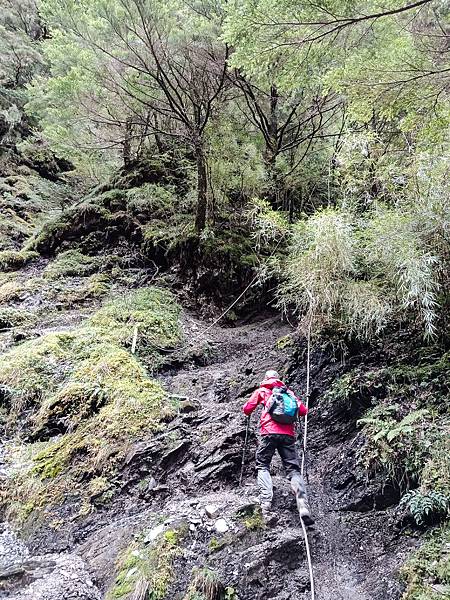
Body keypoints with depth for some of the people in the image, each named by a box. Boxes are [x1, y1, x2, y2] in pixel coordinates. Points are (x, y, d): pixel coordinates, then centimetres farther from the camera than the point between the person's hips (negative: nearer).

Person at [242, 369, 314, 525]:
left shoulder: (262, 390, 16)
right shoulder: (289, 391, 22)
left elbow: (247, 409, 13)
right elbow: (303, 411, 17)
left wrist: (248, 412, 36)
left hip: (269, 432, -2)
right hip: (288, 434, 2)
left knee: (263, 467, 7)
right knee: (294, 470, 3)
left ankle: (266, 505, -14)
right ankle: (303, 506, -19)